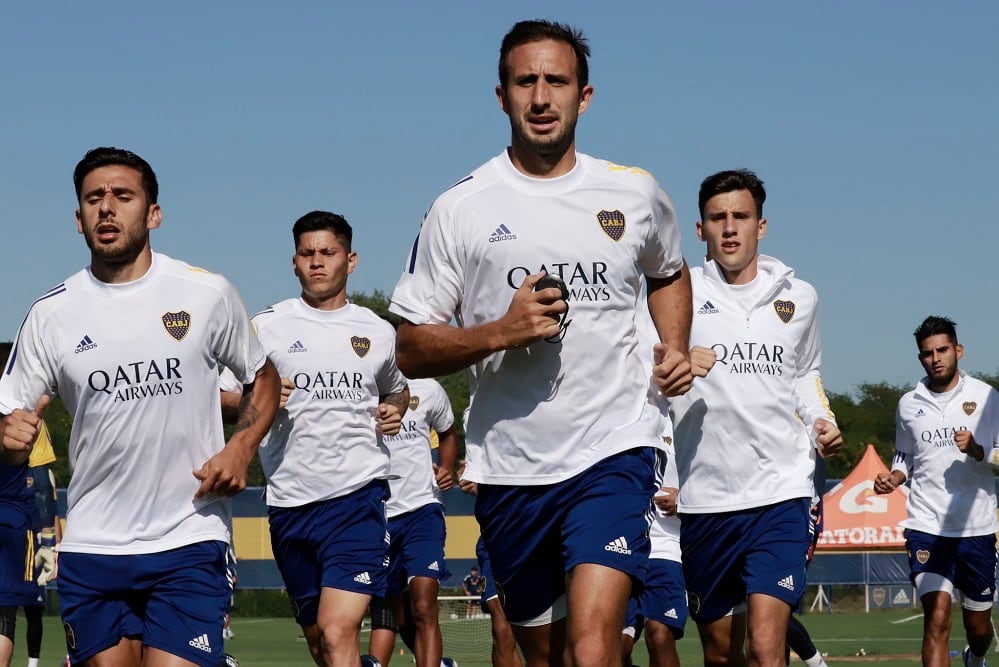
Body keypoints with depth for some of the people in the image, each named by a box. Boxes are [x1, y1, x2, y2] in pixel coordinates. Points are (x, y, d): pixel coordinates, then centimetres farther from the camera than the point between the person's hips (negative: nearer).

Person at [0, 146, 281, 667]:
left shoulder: (207, 293, 0)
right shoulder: (51, 313, 3)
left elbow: (262, 378, 14)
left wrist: (240, 449, -4)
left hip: (188, 543, -2)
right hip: (90, 546, 2)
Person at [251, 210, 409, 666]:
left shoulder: (379, 333, 10)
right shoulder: (267, 327, 5)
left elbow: (397, 388, 30)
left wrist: (394, 410, 7)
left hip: (358, 496, -2)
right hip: (289, 502, 2)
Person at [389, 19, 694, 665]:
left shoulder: (635, 193, 5)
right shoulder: (460, 209, 0)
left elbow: (670, 273, 28)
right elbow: (411, 351, 0)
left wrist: (675, 347, 8)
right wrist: (501, 332, -17)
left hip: (614, 450, -1)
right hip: (511, 466, 1)